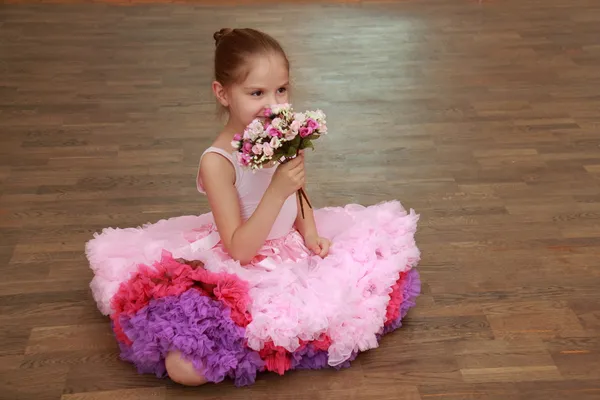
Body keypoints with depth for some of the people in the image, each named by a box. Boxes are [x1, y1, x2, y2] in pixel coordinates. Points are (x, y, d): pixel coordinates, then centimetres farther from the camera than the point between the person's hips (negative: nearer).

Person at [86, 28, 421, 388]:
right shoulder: (217, 161, -22)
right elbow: (239, 250, -22)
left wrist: (309, 231, -4)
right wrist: (277, 190, -31)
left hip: (293, 254, 6)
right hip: (241, 274, -5)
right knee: (182, 366, -23)